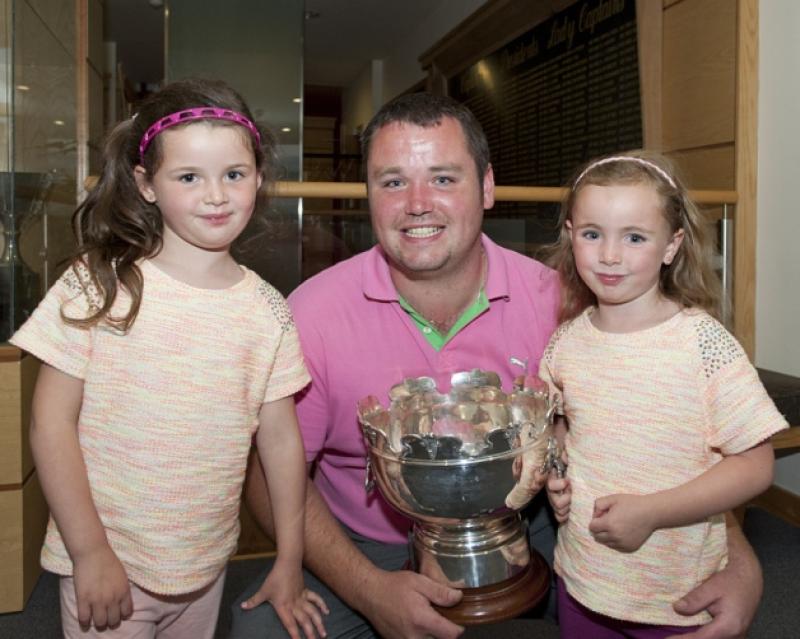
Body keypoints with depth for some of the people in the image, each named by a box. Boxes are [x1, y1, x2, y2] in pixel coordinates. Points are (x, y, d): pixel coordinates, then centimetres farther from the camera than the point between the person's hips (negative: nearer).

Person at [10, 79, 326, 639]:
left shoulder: (268, 311, -4)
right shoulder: (98, 287, -12)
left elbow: (281, 438, 0)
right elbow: (52, 425, -10)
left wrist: (290, 561, 3)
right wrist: (89, 551, -12)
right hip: (105, 564, -2)